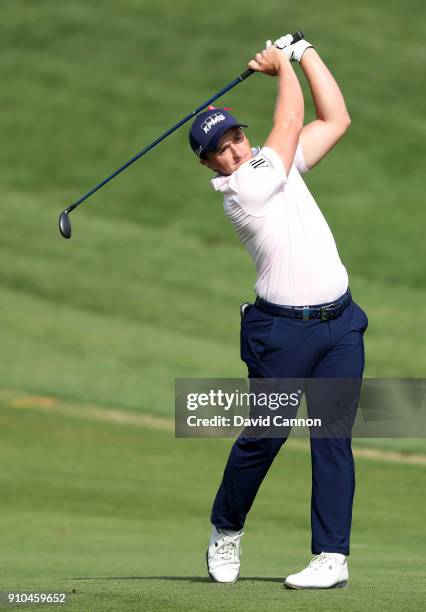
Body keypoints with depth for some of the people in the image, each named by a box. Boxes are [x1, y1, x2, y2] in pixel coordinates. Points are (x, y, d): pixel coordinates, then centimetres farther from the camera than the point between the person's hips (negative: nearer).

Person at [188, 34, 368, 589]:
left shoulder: (279, 165, 12)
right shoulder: (240, 188, -10)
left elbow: (336, 119, 13)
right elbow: (291, 120, -6)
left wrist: (303, 52, 10)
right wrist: (282, 66, 8)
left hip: (340, 322, 5)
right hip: (282, 329, -5)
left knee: (333, 436, -2)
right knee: (265, 436, -1)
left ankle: (332, 557, -4)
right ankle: (226, 532, 23)